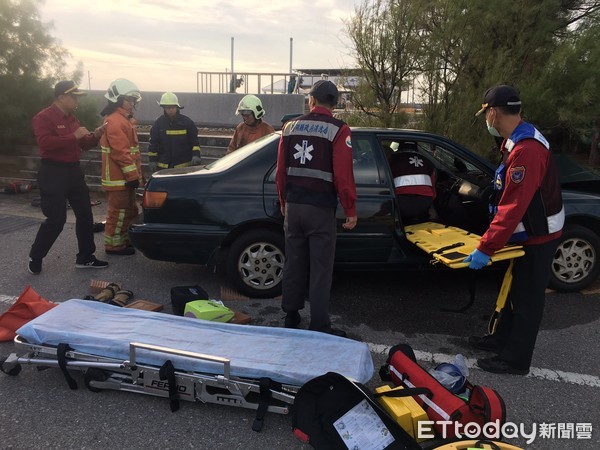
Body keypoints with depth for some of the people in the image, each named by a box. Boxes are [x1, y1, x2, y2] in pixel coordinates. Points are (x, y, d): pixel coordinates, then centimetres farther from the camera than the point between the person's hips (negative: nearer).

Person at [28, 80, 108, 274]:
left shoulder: (72, 118, 15)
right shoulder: (43, 117, -11)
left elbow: (83, 144, 21)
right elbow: (45, 142, -26)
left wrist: (94, 136, 1)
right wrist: (74, 136, -25)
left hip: (74, 171, 9)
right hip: (53, 173, -9)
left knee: (85, 215, 9)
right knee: (56, 219, -7)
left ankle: (85, 258, 19)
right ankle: (35, 257, 13)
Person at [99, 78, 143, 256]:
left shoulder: (125, 119, 18)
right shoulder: (115, 121, -17)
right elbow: (121, 152, -23)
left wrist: (136, 174, 22)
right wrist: (132, 175, -22)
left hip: (126, 177, 11)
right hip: (118, 178, -11)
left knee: (129, 210, 18)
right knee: (118, 211, -3)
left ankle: (124, 239, 30)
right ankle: (113, 245, 7)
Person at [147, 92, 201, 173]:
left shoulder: (187, 122, -1)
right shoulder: (158, 123, 3)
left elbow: (194, 141, 2)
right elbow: (153, 143, 6)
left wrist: (196, 155, -12)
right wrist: (152, 160, 1)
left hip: (184, 166, -1)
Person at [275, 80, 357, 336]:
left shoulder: (291, 127, 7)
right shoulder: (338, 130, -8)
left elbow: (281, 170, 10)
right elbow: (343, 175, -14)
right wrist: (350, 211, -6)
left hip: (293, 206, 5)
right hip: (321, 209, -5)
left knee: (294, 262, 15)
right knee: (320, 269, 1)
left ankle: (291, 316, 27)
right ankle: (319, 325, 7)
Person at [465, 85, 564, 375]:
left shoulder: (526, 150, -30)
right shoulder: (519, 140, 4)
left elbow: (513, 207, -33)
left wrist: (485, 248, -31)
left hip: (537, 237, -10)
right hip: (526, 233, 10)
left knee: (527, 299, 3)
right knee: (515, 290, 21)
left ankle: (515, 360, 17)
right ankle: (503, 338, 38)